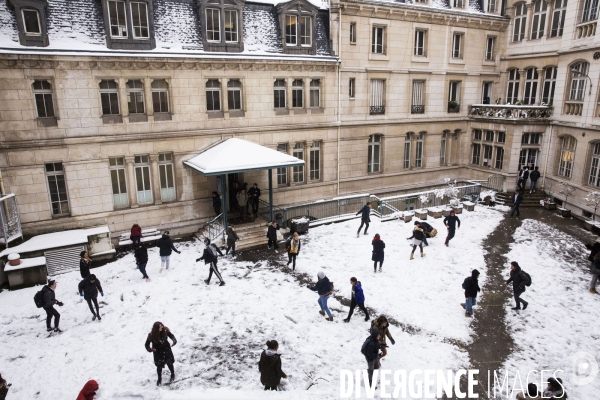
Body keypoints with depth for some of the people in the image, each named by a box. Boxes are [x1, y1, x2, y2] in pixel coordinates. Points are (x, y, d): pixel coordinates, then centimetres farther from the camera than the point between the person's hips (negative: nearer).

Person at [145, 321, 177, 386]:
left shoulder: (165, 330, -19)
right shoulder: (151, 335, -24)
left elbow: (171, 335, -3)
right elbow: (147, 344, -14)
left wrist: (174, 340, -21)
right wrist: (149, 349, -34)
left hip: (166, 350, 1)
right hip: (158, 352, -1)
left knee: (169, 363, 15)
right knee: (159, 366, 9)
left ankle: (173, 375, 42)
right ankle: (159, 379, 37)